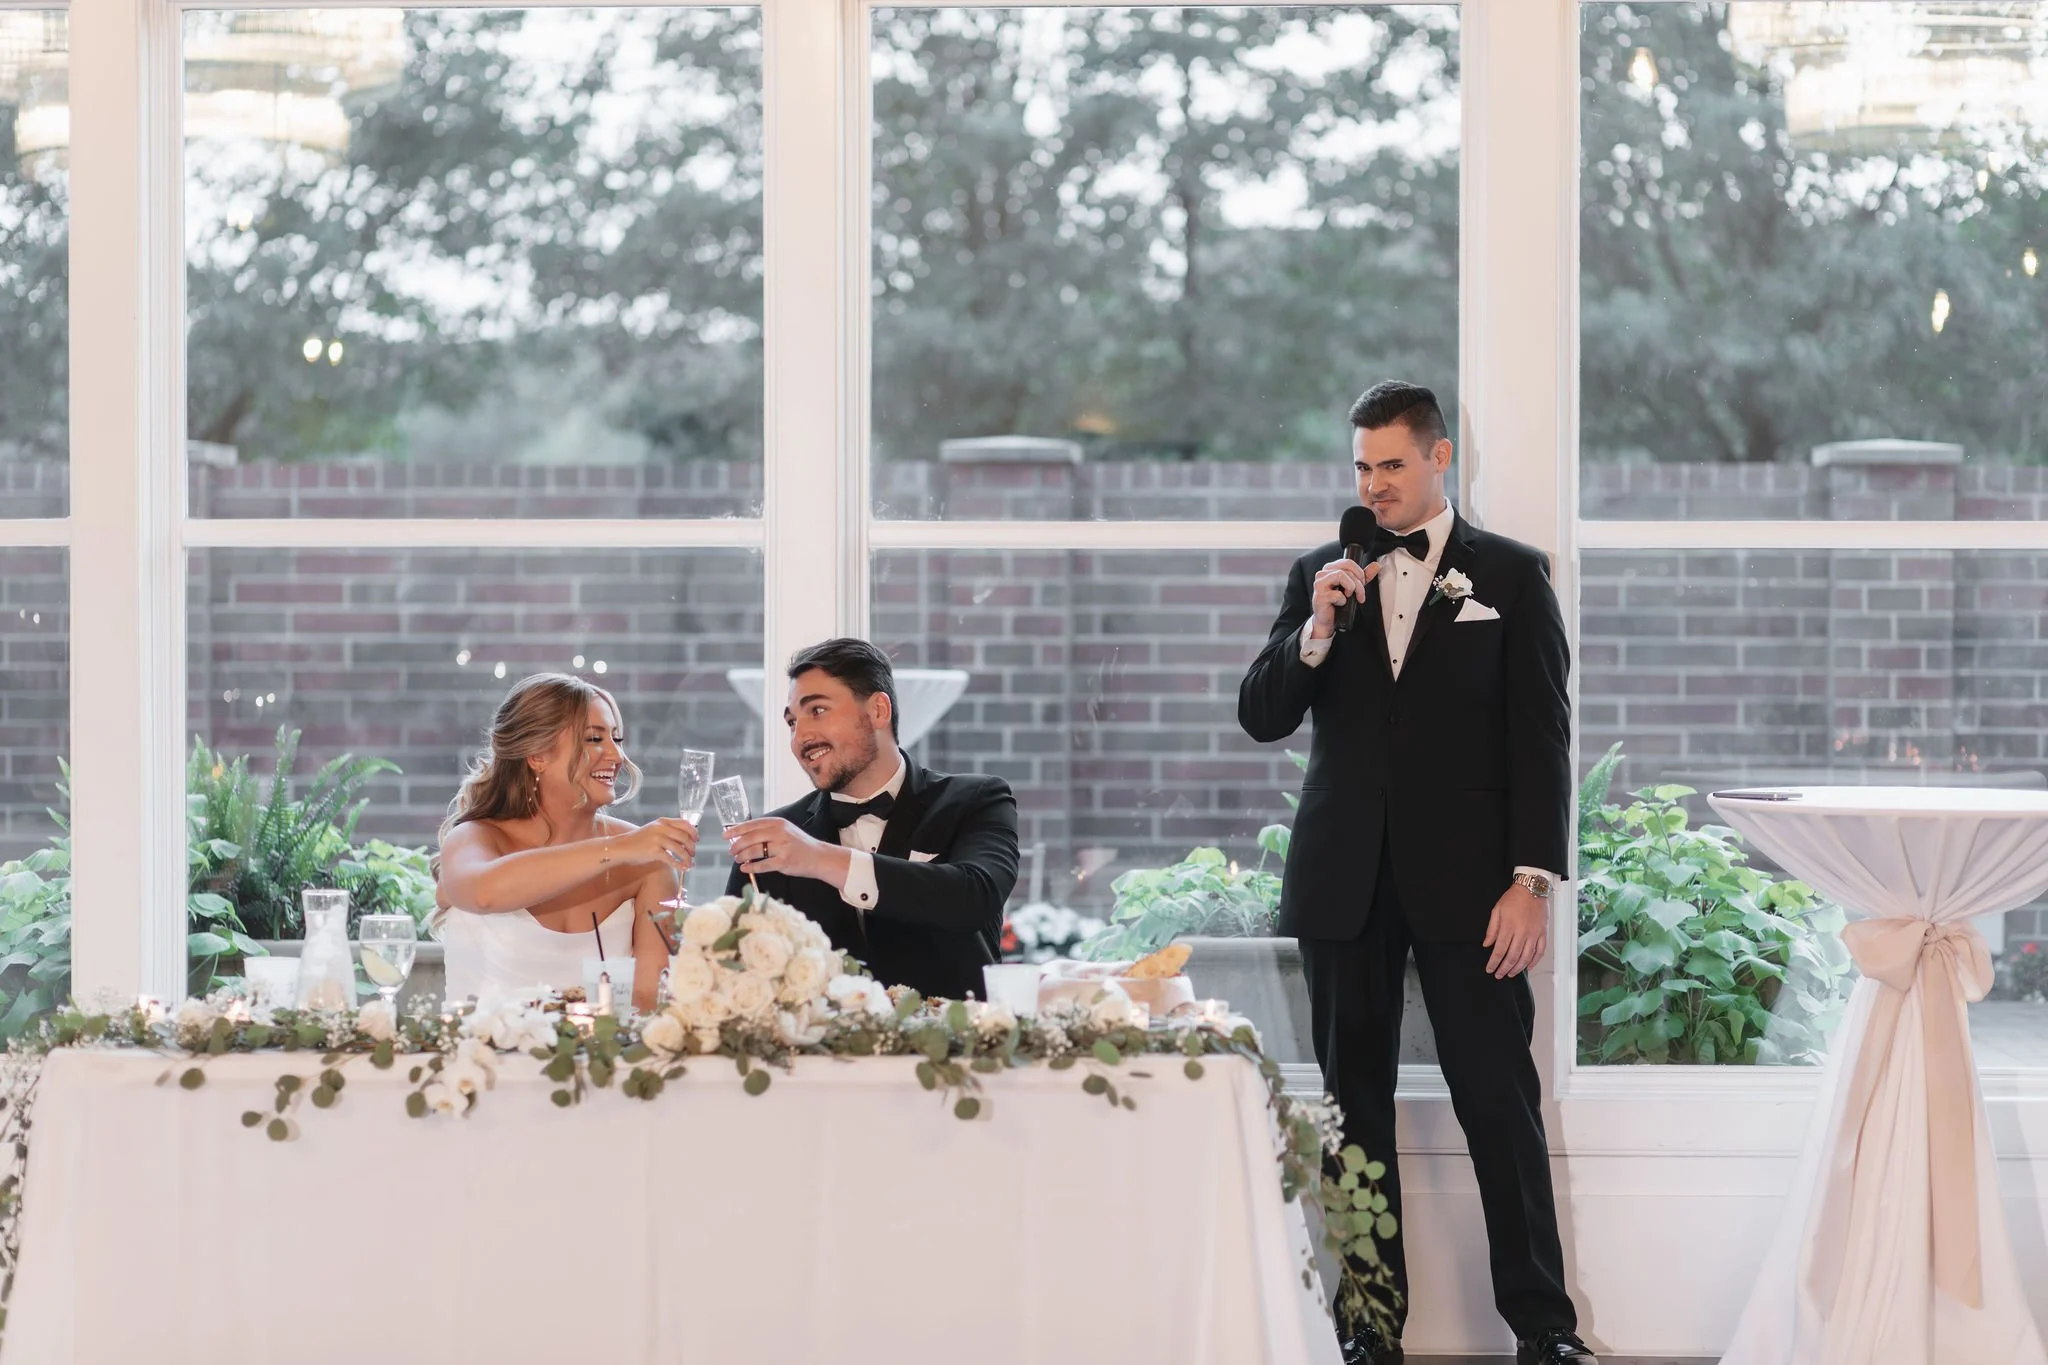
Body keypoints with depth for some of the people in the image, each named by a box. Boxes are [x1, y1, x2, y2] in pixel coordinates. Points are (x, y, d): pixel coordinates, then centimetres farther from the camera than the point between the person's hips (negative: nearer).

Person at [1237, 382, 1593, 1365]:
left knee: (1500, 1100, -4)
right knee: (1356, 1103, 6)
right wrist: (1315, 631, -11)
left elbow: (1540, 734, 0)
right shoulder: (1320, 575, 11)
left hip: (1465, 879, -3)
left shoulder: (1511, 574, 3)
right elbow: (1260, 718, 7)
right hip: (1345, 880, 3)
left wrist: (1534, 879, -8)